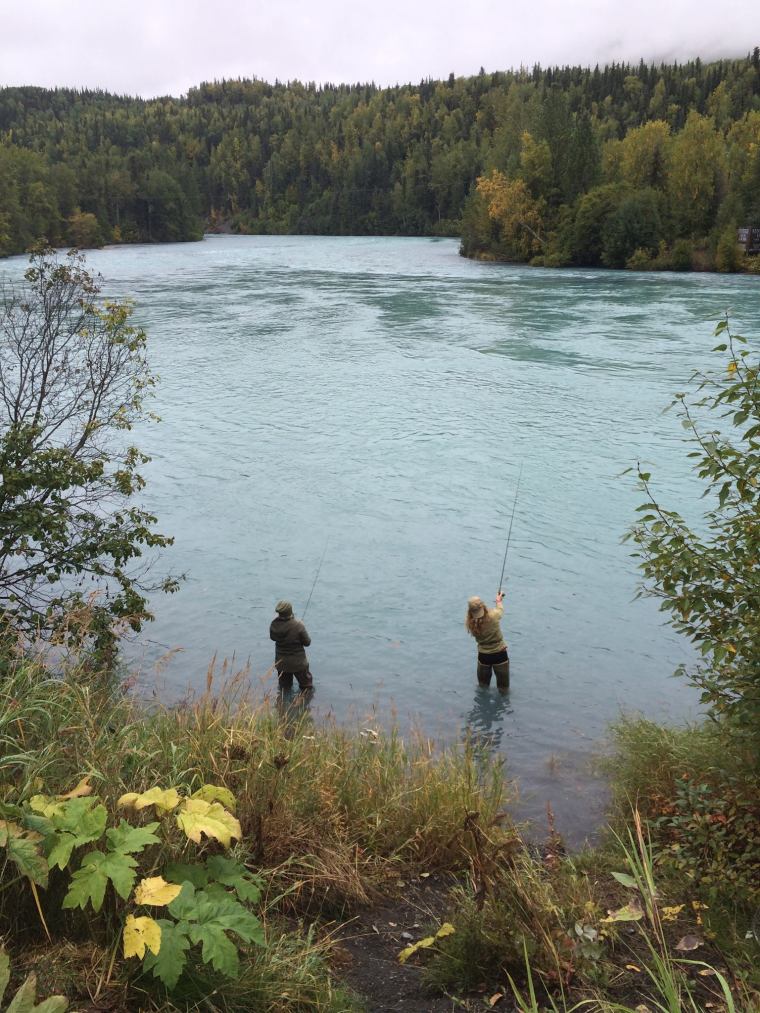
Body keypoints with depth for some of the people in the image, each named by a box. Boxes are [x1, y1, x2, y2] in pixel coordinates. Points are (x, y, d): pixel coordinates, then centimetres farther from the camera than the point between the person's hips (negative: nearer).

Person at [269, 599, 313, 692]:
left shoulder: (274, 624, -13)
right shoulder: (298, 625, -26)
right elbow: (307, 642, -15)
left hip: (281, 662, 4)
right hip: (298, 663, -4)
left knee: (284, 688, 22)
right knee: (307, 688, 17)